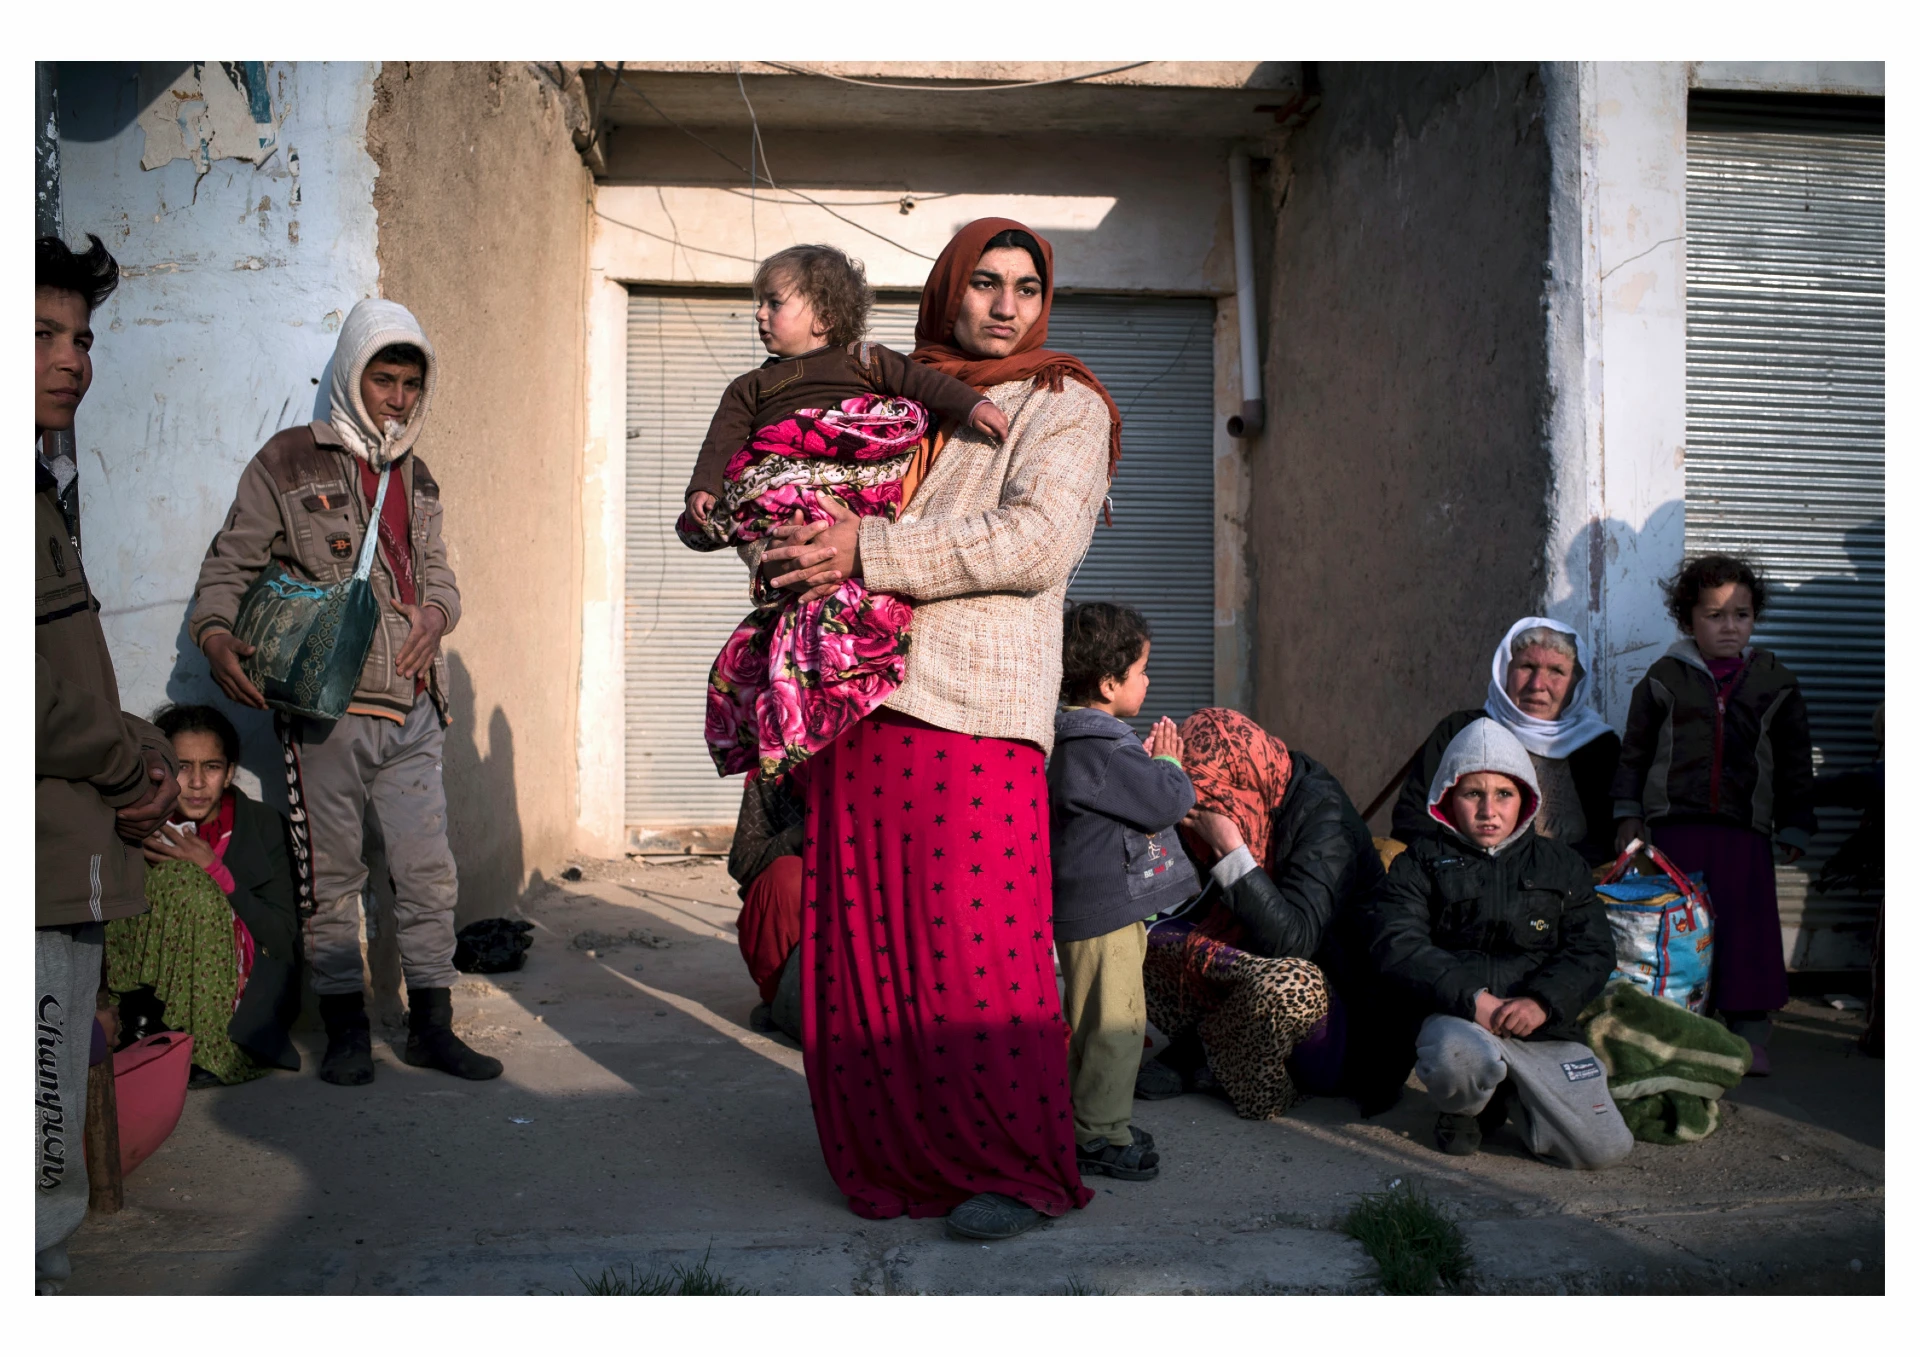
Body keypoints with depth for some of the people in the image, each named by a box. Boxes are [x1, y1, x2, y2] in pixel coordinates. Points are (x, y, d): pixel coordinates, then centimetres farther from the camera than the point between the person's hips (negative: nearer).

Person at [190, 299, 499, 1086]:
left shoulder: (416, 478, 17)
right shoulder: (290, 461, 0)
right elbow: (230, 564, -1)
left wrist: (436, 614, -1)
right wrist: (215, 635, -19)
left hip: (412, 712, 5)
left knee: (429, 873, 6)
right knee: (331, 875, 4)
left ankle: (431, 1026, 18)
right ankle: (347, 1030, 19)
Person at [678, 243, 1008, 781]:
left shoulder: (863, 361, 26)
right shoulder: (752, 388, 31)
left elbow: (920, 380, 13)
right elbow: (722, 441, 17)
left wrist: (972, 403, -4)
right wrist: (703, 490, -2)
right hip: (783, 472, 1)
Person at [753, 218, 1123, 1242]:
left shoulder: (1063, 406, 7)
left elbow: (1038, 539, -10)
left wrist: (870, 551, -14)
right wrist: (778, 544, 1)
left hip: (973, 704, -5)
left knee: (973, 941, -7)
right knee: (858, 932, 6)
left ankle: (1018, 1171, 8)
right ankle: (896, 1156, 21)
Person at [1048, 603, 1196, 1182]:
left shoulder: (1084, 740, 12)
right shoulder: (1098, 752, -23)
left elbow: (1136, 791, 22)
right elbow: (1168, 802, -19)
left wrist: (1152, 764, 6)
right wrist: (1168, 763, -1)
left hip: (1100, 907, 11)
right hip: (1102, 914, -11)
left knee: (1097, 1023, 19)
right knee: (1114, 1023, -2)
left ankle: (1094, 1120, 30)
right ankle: (1099, 1136, 8)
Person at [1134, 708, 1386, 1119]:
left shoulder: (1323, 819, -25)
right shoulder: (1246, 802, -5)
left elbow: (1291, 941, -34)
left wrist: (1229, 847, -35)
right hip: (1253, 958, 6)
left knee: (1284, 983, -39)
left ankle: (1201, 1053, -11)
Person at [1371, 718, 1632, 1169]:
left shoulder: (1562, 866, 16)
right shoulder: (1421, 862, 8)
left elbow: (1593, 950, 5)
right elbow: (1397, 946, -7)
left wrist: (1542, 1002, -15)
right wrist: (1473, 1000, -20)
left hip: (1543, 1027, 3)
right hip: (1454, 1017, -2)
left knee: (1603, 1148, -14)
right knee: (1460, 1056, -38)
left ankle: (1508, 1098, 17)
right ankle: (1464, 1111, 0)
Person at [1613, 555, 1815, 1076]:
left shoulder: (1775, 683, 8)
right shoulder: (1664, 678, 5)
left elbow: (1796, 761, 13)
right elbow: (1635, 749, 10)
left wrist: (1794, 827, 11)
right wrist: (1628, 813, 6)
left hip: (1745, 828, 1)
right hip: (1676, 824, -1)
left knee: (1748, 930, -3)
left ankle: (1750, 1036, 8)